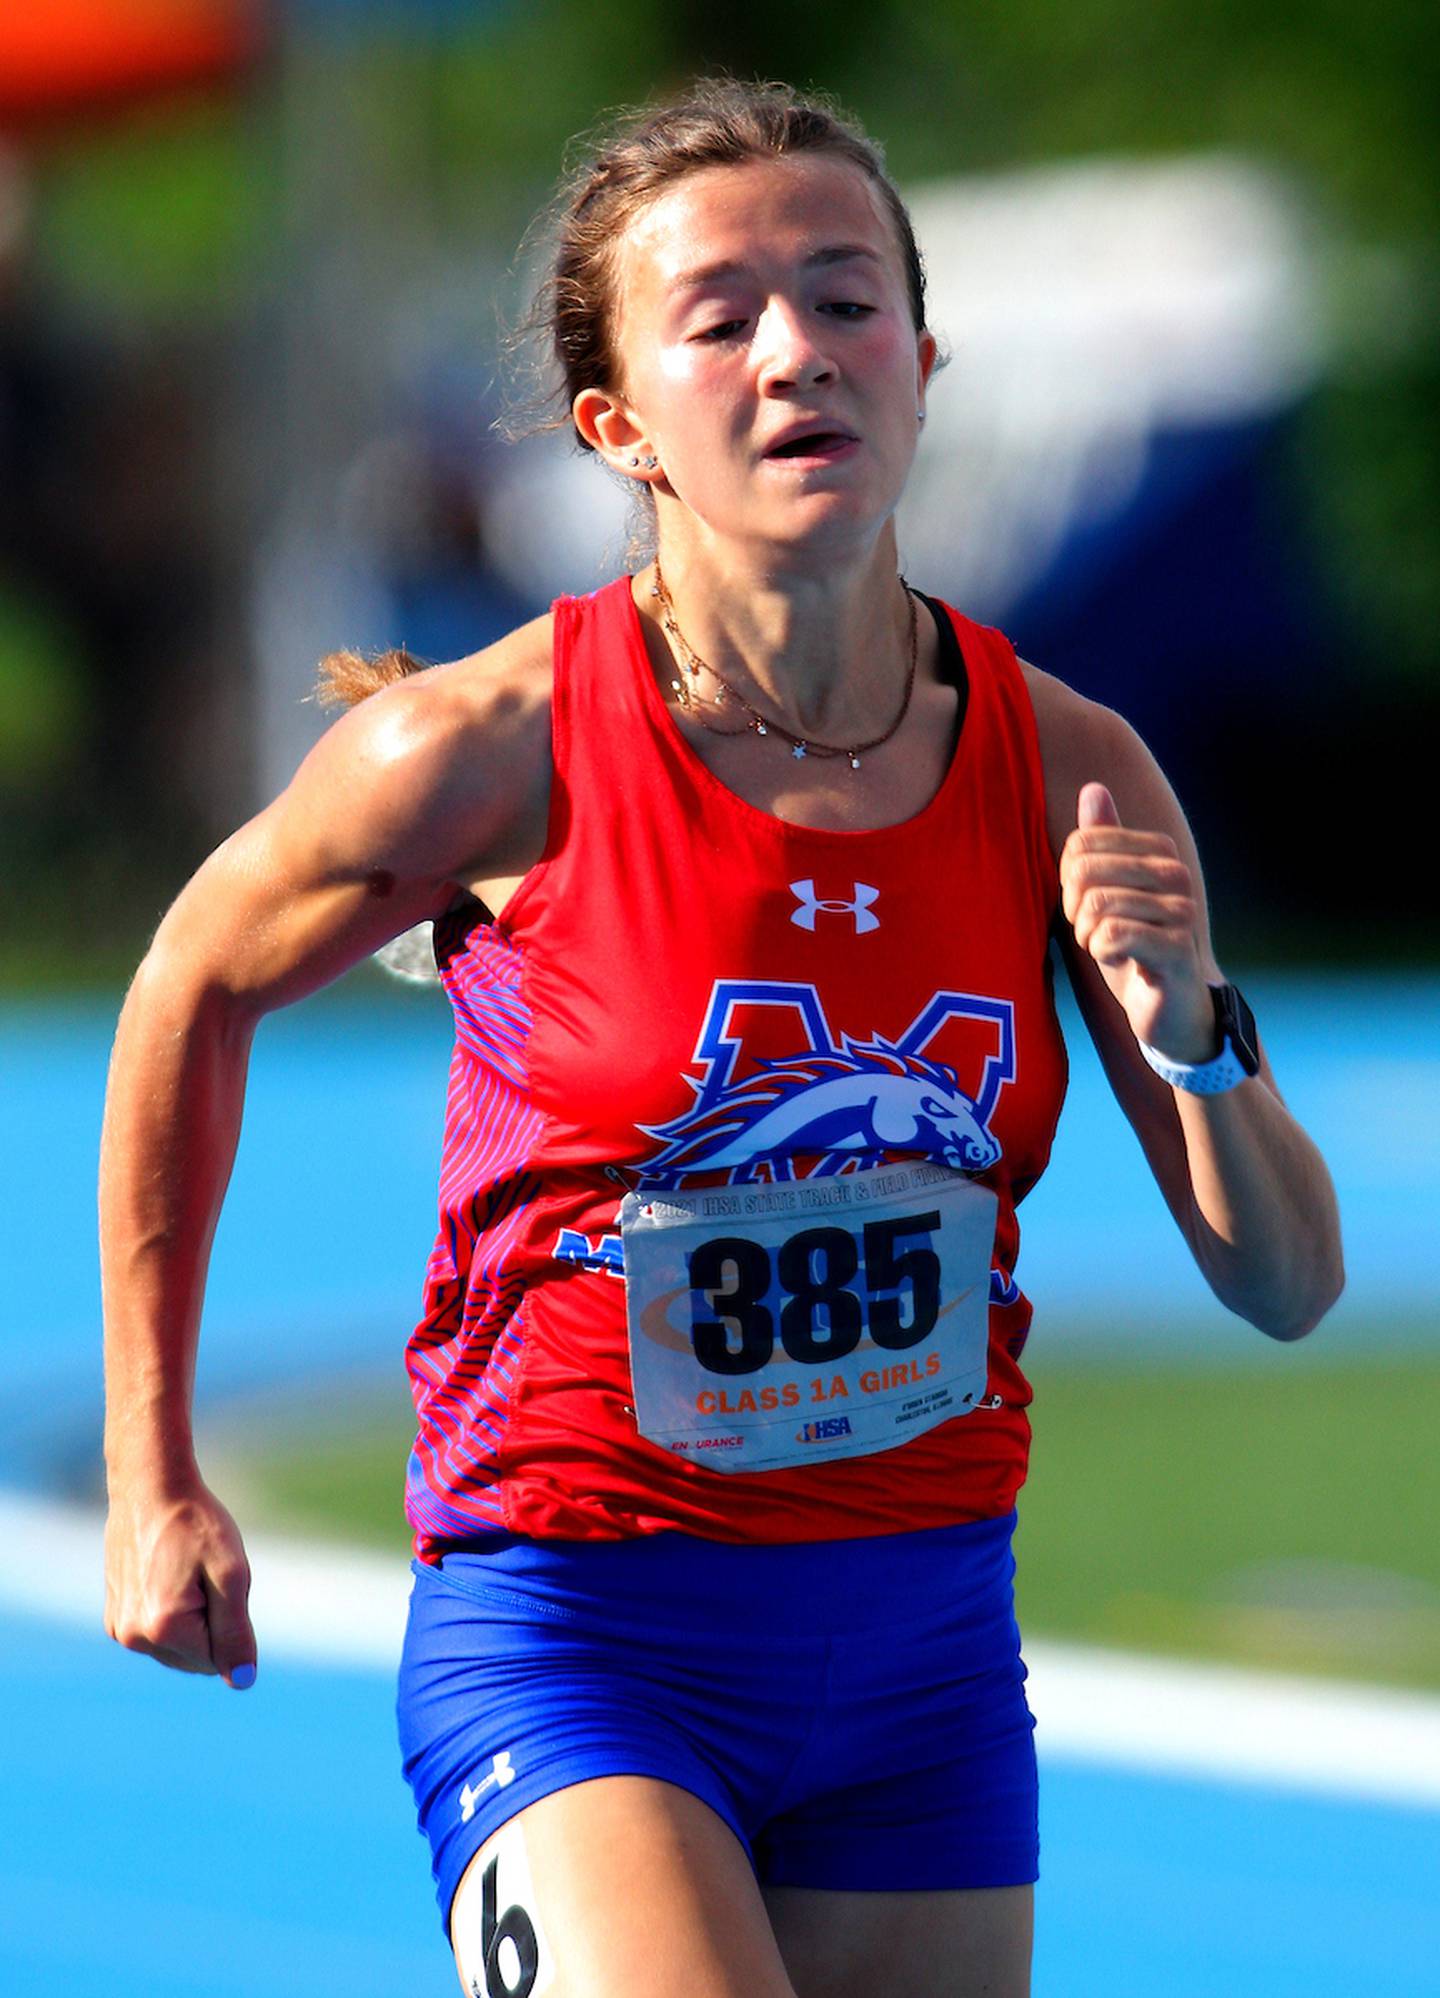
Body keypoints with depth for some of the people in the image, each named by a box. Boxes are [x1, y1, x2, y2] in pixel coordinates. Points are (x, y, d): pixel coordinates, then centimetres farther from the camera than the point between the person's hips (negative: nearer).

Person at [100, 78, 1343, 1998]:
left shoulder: (1068, 771, -2)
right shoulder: (489, 752, -12)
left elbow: (1289, 1284, 3)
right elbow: (195, 989, 8)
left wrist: (1192, 1038, -18)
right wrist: (152, 1479, 9)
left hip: (930, 1655, 5)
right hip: (580, 1639, -5)